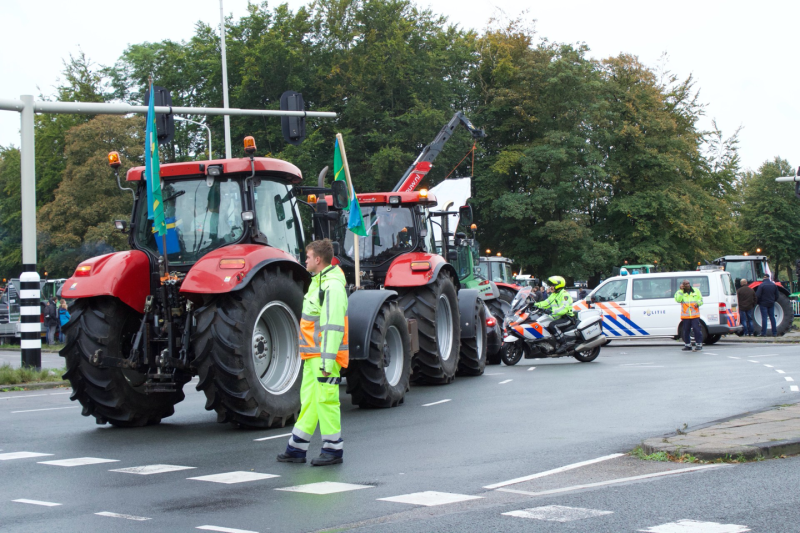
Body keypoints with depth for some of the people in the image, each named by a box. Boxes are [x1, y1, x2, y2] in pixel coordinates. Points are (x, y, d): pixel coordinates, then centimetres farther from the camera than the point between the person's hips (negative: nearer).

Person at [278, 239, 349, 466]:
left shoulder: (332, 286, -16)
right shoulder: (318, 282, 17)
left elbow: (333, 326, -22)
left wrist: (328, 360, -24)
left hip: (325, 355, -10)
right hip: (312, 354, 10)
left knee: (326, 400, -5)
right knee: (308, 399, 12)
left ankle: (333, 449, 4)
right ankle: (297, 448, 17)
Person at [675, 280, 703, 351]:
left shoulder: (696, 290, 10)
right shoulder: (681, 292, 7)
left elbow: (701, 299, 15)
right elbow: (678, 300, -11)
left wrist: (698, 303, -7)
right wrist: (681, 290, -12)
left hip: (695, 315, -1)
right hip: (685, 315, 1)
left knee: (696, 329, -8)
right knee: (686, 330, 4)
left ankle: (699, 344, -2)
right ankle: (687, 345, 13)